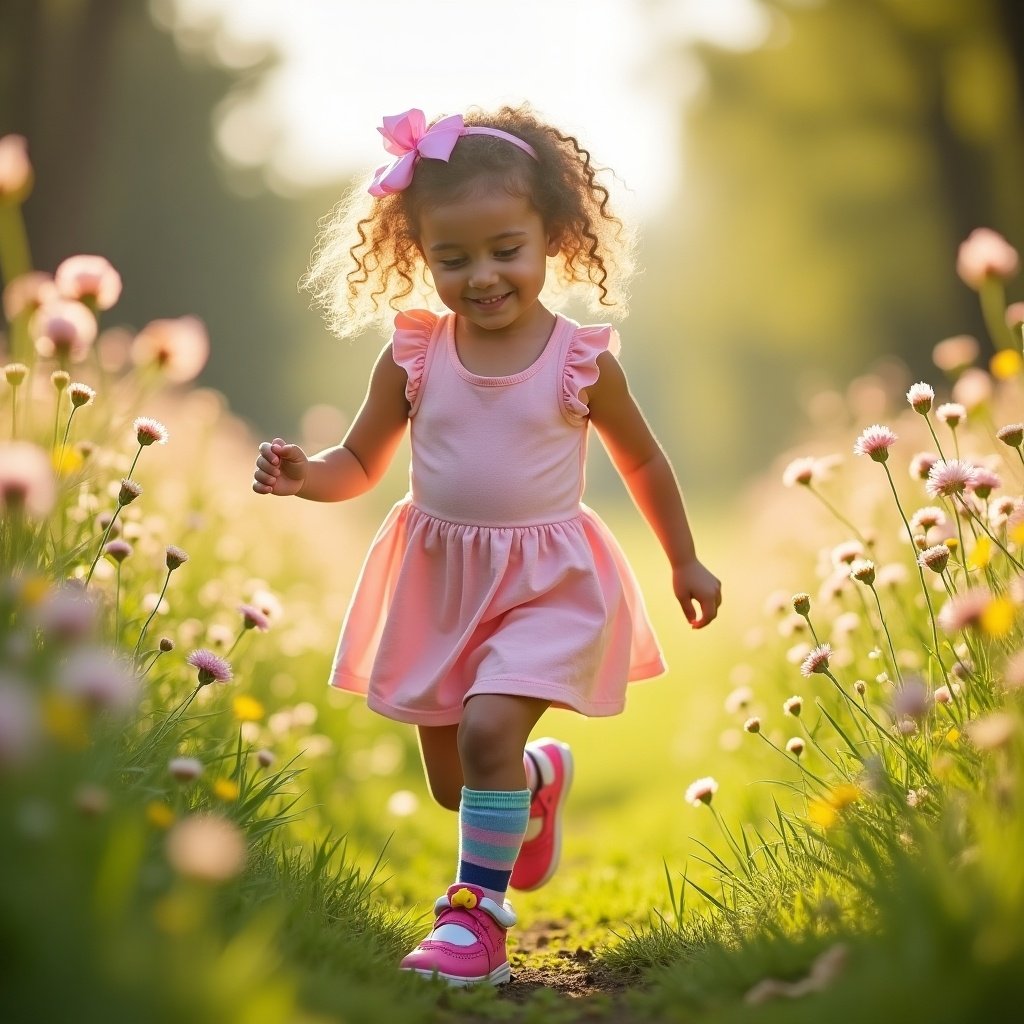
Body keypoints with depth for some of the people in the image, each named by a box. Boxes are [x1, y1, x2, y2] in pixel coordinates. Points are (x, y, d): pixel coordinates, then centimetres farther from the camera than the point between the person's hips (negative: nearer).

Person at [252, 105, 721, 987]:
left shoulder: (581, 360, -10)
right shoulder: (414, 356, -7)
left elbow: (642, 460, 6)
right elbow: (360, 464, 2)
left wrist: (686, 563, 13)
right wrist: (305, 475, -20)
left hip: (547, 581, -3)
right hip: (439, 576, 3)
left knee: (489, 726, -25)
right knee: (450, 780, 14)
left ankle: (480, 907, -8)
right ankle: (540, 780, 49)